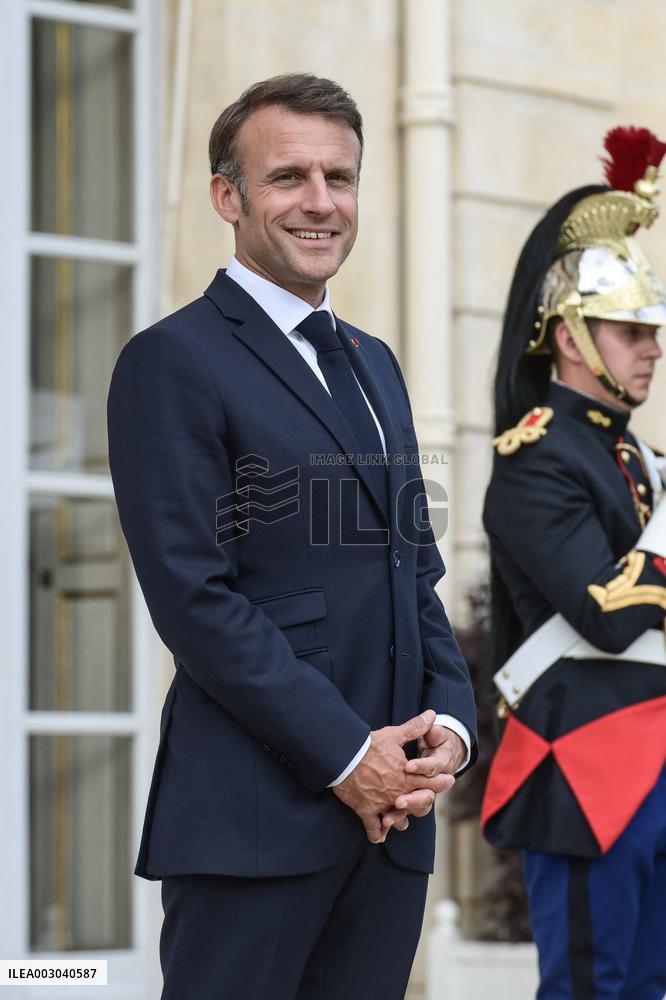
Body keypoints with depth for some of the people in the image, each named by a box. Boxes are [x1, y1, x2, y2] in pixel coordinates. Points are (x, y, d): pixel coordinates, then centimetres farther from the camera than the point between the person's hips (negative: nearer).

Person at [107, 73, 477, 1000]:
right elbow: (196, 596, -13)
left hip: (391, 811, 7)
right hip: (254, 814, -7)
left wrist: (451, 720, 2)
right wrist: (344, 752, -14)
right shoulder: (173, 362, -5)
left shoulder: (374, 364, 20)